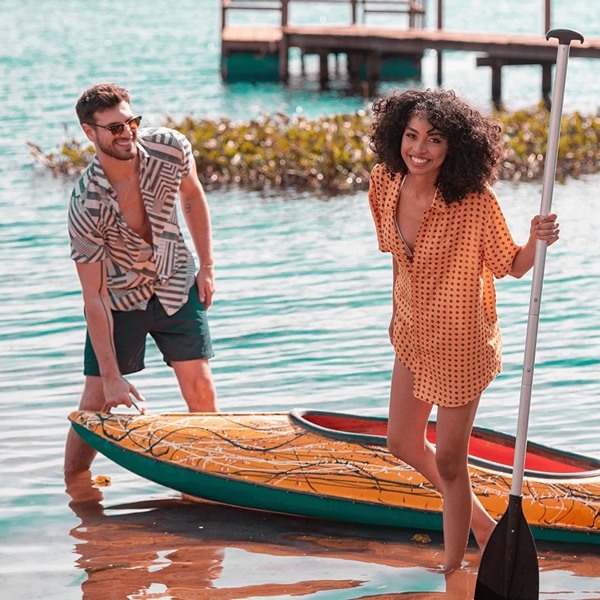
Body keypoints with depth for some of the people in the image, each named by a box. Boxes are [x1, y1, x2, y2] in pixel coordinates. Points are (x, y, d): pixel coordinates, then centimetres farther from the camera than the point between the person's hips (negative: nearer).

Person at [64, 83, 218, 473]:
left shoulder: (171, 148, -20)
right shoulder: (86, 206, -29)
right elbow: (94, 297, -23)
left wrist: (207, 266, 2)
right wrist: (112, 375, -23)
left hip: (176, 284, 3)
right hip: (118, 297, -3)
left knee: (200, 390, -2)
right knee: (96, 403, -3)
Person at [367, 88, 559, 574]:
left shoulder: (474, 203, -25)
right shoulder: (385, 184, -9)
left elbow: (511, 265, -13)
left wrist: (537, 241, -34)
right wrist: (399, 312, 15)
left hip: (460, 343, -7)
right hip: (413, 335, 7)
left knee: (449, 460, 3)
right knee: (403, 444, 20)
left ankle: (454, 568, 22)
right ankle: (478, 520, 43)